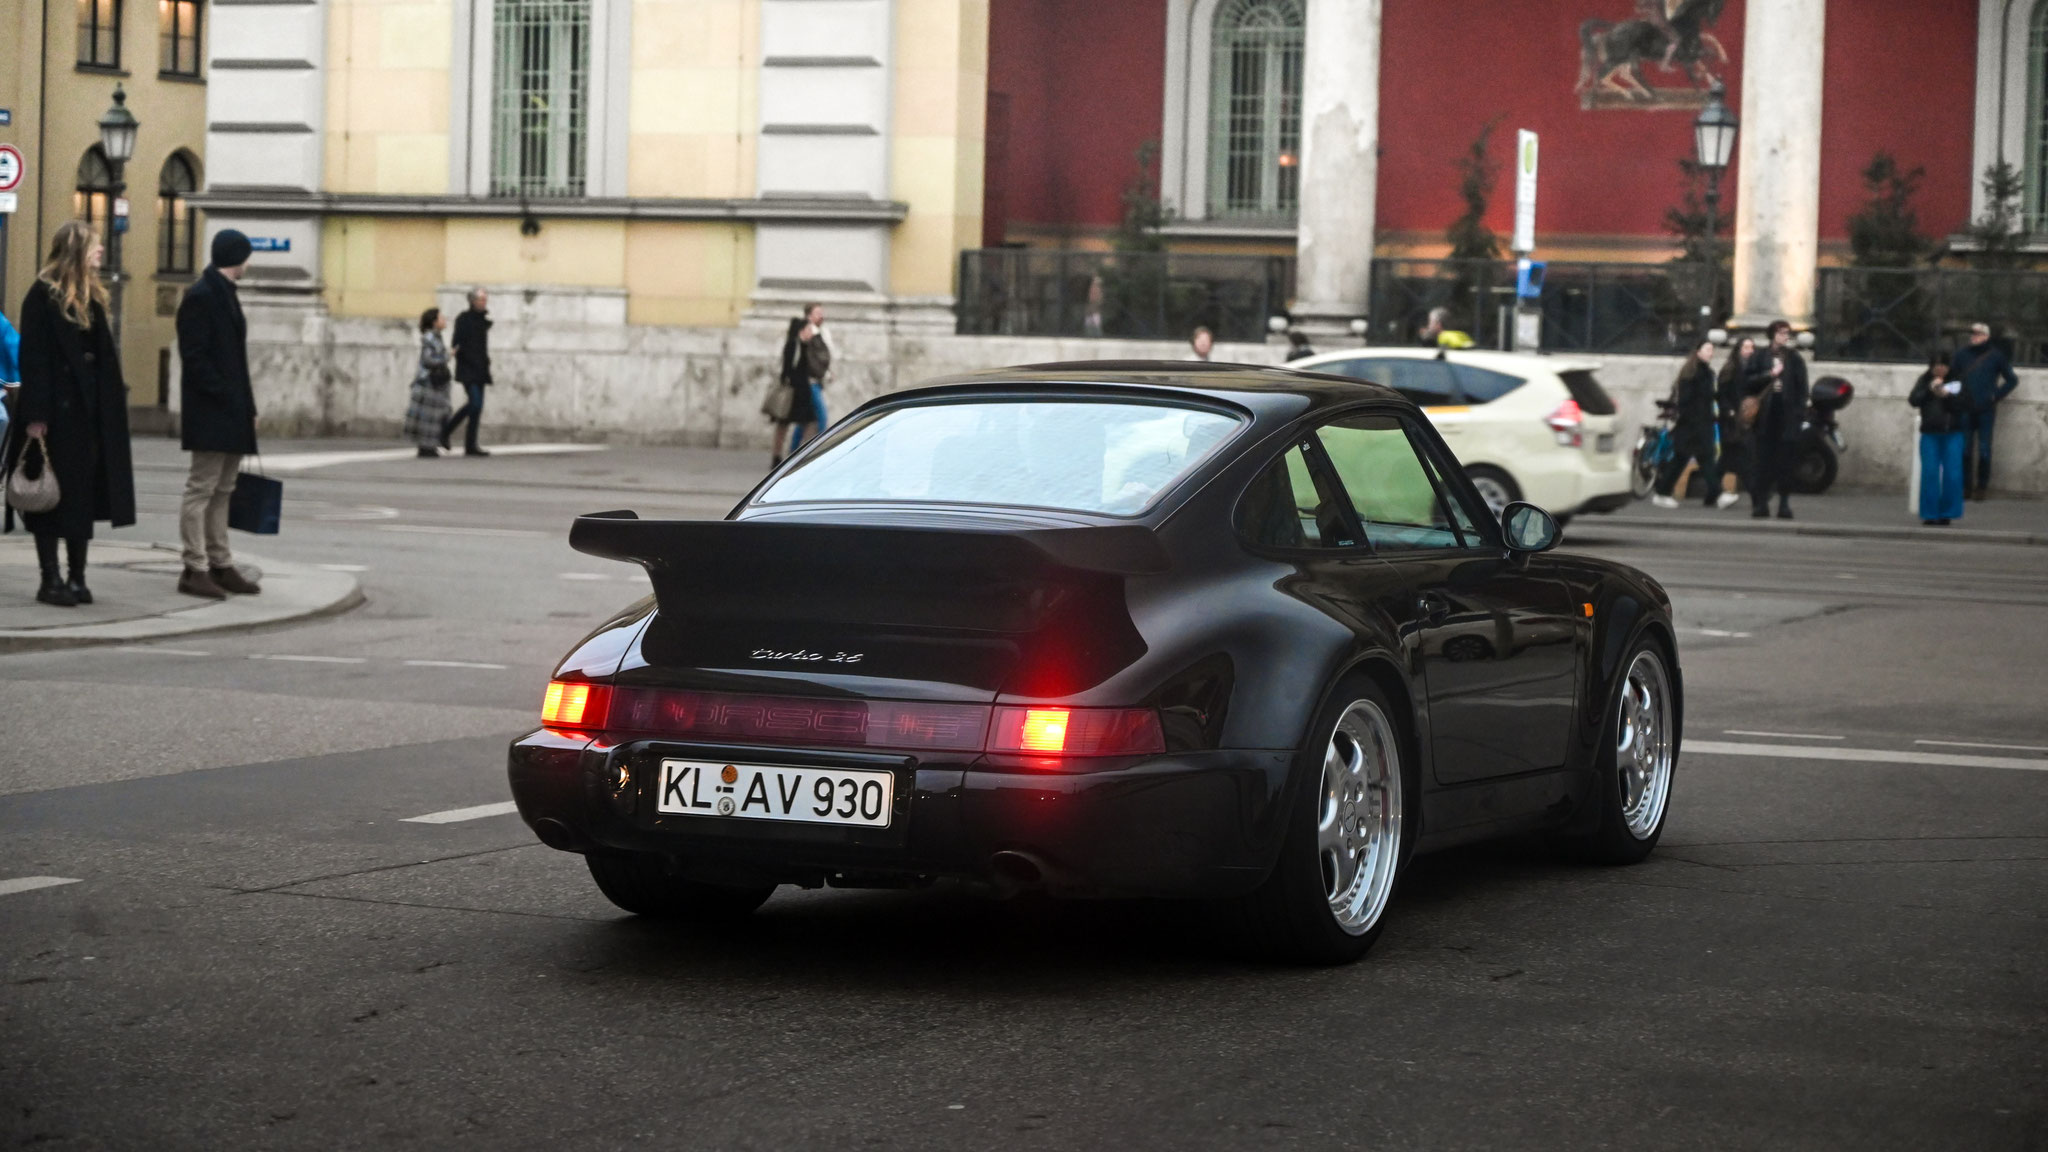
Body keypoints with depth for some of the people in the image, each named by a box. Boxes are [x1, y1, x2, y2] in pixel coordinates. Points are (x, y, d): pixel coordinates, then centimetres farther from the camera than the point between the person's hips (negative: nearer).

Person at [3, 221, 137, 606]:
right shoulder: (43, 295, -9)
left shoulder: (92, 297, 13)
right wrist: (35, 416, -19)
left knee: (85, 493, 8)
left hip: (90, 410, 7)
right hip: (57, 408, -7)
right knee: (53, 495, -2)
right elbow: (33, 357, -13)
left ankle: (77, 578, 14)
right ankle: (50, 580, 3)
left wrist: (111, 407, 9)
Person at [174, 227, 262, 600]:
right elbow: (195, 357, -18)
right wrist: (225, 397, -19)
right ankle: (195, 569, -4)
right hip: (210, 413, -10)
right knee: (202, 489, -6)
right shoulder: (200, 297, -12)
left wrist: (246, 406, 14)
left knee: (221, 491, 13)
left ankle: (220, 565, 18)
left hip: (231, 412, 10)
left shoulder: (224, 295, 17)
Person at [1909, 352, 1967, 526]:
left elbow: (1965, 404, -3)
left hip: (1952, 435, 0)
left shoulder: (1956, 382, 4)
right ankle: (1930, 514, 1)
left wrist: (1948, 396, -15)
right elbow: (1914, 400, -5)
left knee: (1952, 475, -5)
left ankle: (1947, 514, 4)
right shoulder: (1924, 381, 6)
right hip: (1930, 434, 0)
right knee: (1930, 474, -4)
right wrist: (1930, 390, -17)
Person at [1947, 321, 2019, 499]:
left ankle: (1982, 486, 7)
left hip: (1986, 410, -2)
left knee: (1984, 451, -1)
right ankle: (1965, 486, 9)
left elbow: (2012, 379, 7)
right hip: (1965, 409, 2)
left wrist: (1996, 396, -1)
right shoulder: (1962, 353, 5)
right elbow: (1951, 376, 12)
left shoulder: (1996, 355, 1)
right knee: (1964, 450, 1)